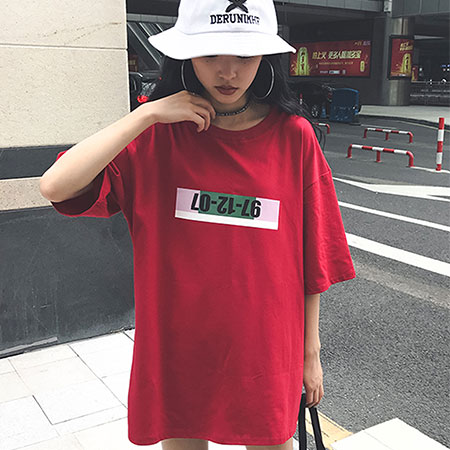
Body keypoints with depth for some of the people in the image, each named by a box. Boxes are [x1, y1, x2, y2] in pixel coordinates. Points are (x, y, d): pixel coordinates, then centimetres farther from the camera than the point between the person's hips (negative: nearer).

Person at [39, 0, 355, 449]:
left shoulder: (293, 136, -7)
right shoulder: (156, 136, -7)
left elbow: (313, 259, -1)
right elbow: (55, 186, -21)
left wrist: (311, 352, 4)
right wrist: (148, 114, -21)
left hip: (266, 351, 0)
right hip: (177, 351, 1)